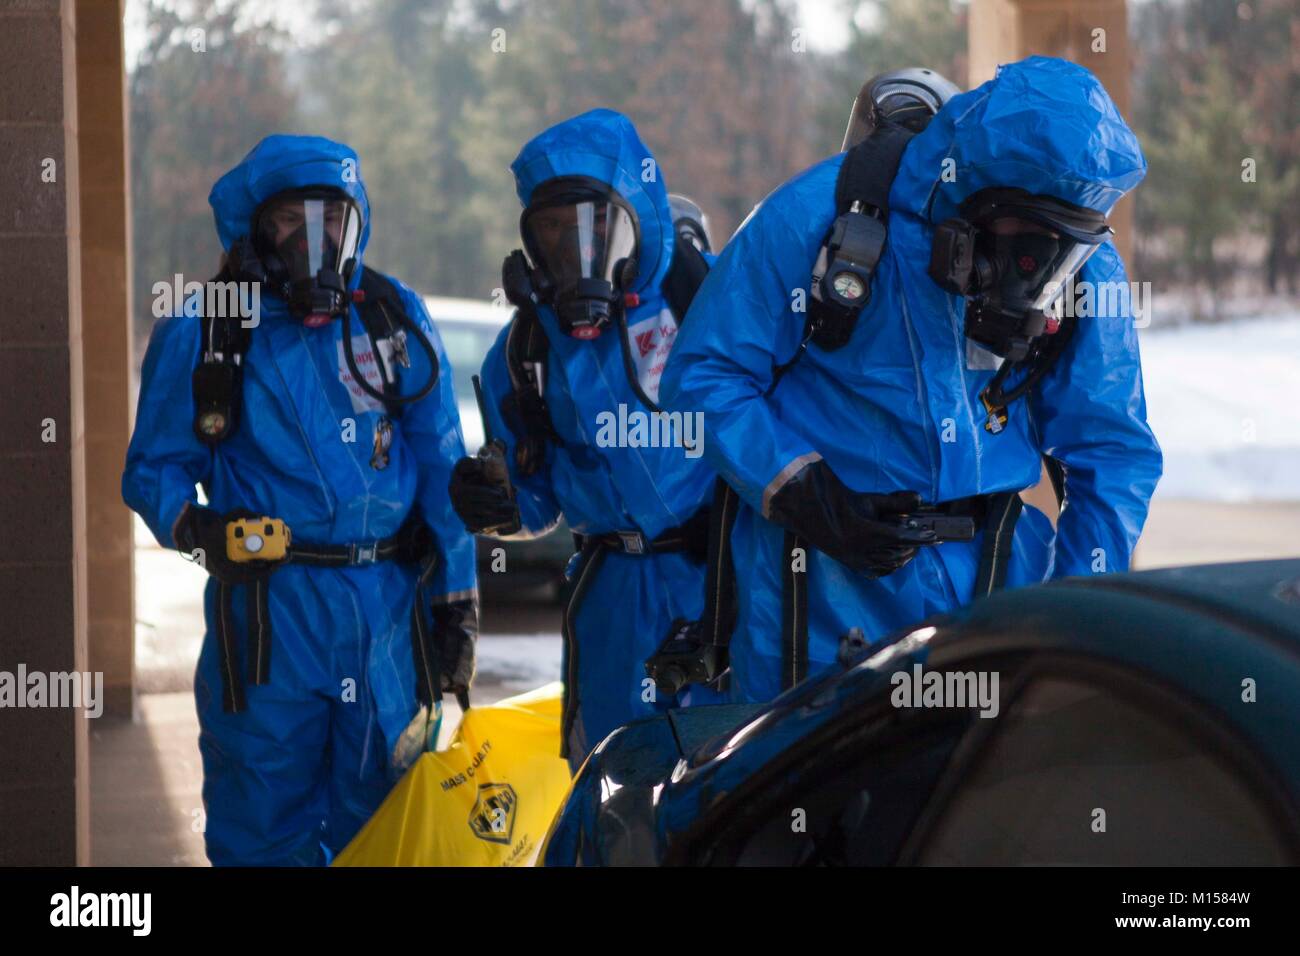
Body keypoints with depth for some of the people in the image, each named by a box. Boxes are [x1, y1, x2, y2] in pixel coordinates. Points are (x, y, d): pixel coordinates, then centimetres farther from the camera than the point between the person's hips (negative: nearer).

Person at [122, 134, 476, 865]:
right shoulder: (202, 334, 0)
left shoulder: (397, 318, 7)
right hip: (268, 607, -2)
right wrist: (193, 525, -18)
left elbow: (441, 468, 9)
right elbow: (155, 467, 4)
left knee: (382, 819, 9)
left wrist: (457, 601, 6)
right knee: (263, 827, 1)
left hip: (390, 604, 2)